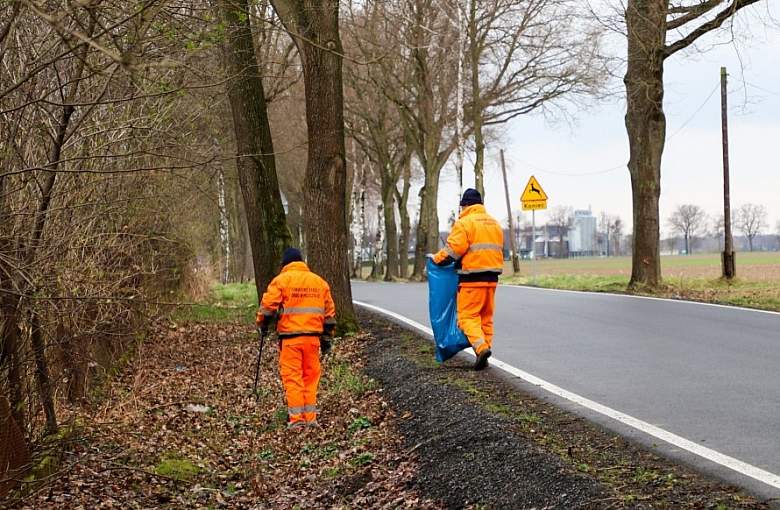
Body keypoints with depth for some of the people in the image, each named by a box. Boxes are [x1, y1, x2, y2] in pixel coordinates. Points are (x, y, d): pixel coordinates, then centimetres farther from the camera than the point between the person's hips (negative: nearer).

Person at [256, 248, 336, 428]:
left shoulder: (281, 280, -1)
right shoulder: (319, 282, 13)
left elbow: (268, 305, -8)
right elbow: (329, 312, 15)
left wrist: (262, 324, 10)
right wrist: (326, 337, 21)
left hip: (290, 336, -4)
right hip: (313, 336, 4)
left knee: (292, 376, -1)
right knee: (311, 375, 11)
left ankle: (296, 417, -5)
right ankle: (310, 416, 11)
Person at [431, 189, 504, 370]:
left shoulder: (464, 223, -8)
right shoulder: (494, 223, 16)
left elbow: (452, 250, -15)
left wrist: (437, 259, 1)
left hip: (472, 279, -7)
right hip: (492, 277, 7)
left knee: (468, 316, -4)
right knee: (486, 317, 12)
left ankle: (481, 347, -22)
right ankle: (484, 352, 13)